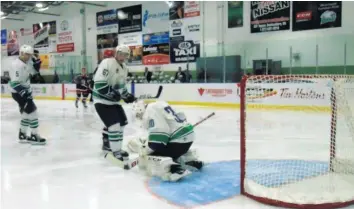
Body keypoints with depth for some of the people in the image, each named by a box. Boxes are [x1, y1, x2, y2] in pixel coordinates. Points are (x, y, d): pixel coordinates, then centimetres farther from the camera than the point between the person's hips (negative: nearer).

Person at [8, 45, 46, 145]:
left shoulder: (27, 63, 6)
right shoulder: (16, 65, -22)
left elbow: (34, 72, 18)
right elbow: (14, 83, -27)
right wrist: (24, 93, -34)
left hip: (24, 90, 10)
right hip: (18, 92, -10)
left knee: (27, 112, 15)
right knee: (32, 110, -12)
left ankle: (22, 135, 26)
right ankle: (34, 136, -5)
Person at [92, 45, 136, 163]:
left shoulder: (124, 68, 11)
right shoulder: (107, 63, -18)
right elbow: (99, 82, -26)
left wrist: (127, 96, 8)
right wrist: (112, 93, -26)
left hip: (113, 100, 10)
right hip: (102, 100, -10)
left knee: (121, 122, 16)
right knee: (114, 124, -16)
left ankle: (106, 144, 32)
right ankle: (116, 151, -7)